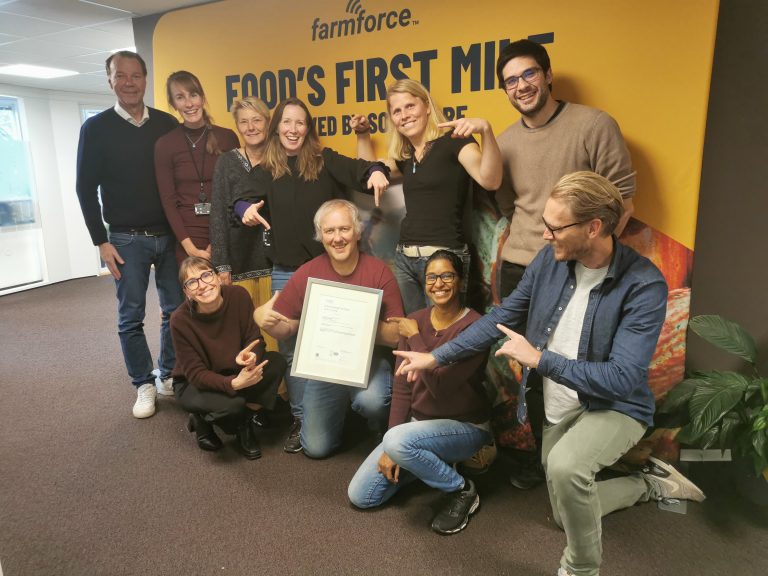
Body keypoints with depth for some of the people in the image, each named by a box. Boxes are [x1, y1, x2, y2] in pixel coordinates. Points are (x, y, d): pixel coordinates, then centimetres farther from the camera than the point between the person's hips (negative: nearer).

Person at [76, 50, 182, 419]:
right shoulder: (96, 128, 0)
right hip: (126, 239, -1)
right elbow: (86, 188, 1)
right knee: (131, 317, 3)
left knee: (176, 310, 6)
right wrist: (101, 241, -4)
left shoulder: (167, 124, 4)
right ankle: (144, 385, 17)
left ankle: (167, 376, 23)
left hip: (170, 235, 2)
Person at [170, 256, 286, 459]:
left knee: (276, 362, -22)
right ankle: (201, 420, 3)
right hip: (193, 384, -3)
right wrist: (234, 383, -39)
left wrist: (252, 356, -36)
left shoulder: (238, 296, -19)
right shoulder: (181, 320, -25)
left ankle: (246, 422, -6)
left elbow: (255, 339, -11)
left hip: (234, 373, 4)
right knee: (231, 405, -34)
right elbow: (195, 373, -21)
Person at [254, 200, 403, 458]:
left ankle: (382, 427, 5)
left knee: (372, 400, -34)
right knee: (316, 447, 0)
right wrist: (262, 317, -19)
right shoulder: (306, 274, -5)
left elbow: (396, 336, -13)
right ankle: (341, 405, 32)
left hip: (368, 360, -2)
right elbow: (285, 329, 2)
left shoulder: (379, 272, -12)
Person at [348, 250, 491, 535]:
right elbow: (402, 387, -3)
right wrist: (391, 449, -9)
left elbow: (439, 385, -29)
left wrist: (415, 338, -20)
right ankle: (427, 461, 18)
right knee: (359, 495, -1)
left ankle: (462, 490, -7)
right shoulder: (414, 321, -3)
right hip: (417, 422, 6)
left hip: (464, 426, -5)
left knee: (398, 441, -35)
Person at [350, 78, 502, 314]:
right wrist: (363, 134, 21)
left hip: (444, 256, -7)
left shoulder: (453, 140, -6)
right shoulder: (405, 156, 15)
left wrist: (485, 129, -34)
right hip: (404, 257, 7)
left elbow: (490, 180, -21)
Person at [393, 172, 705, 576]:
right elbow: (502, 316, -3)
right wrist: (437, 357, -4)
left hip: (614, 406, -6)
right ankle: (652, 483, 40)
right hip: (558, 408, 6)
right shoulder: (550, 259, -12)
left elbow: (623, 379, -31)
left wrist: (539, 359, -28)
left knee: (565, 466, -38)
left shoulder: (644, 285, -27)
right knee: (568, 516, 18)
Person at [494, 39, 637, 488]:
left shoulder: (594, 125, -6)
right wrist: (524, 247, 8)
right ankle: (544, 455, 29)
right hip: (517, 270, 5)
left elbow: (623, 196, -6)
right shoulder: (505, 142, 10)